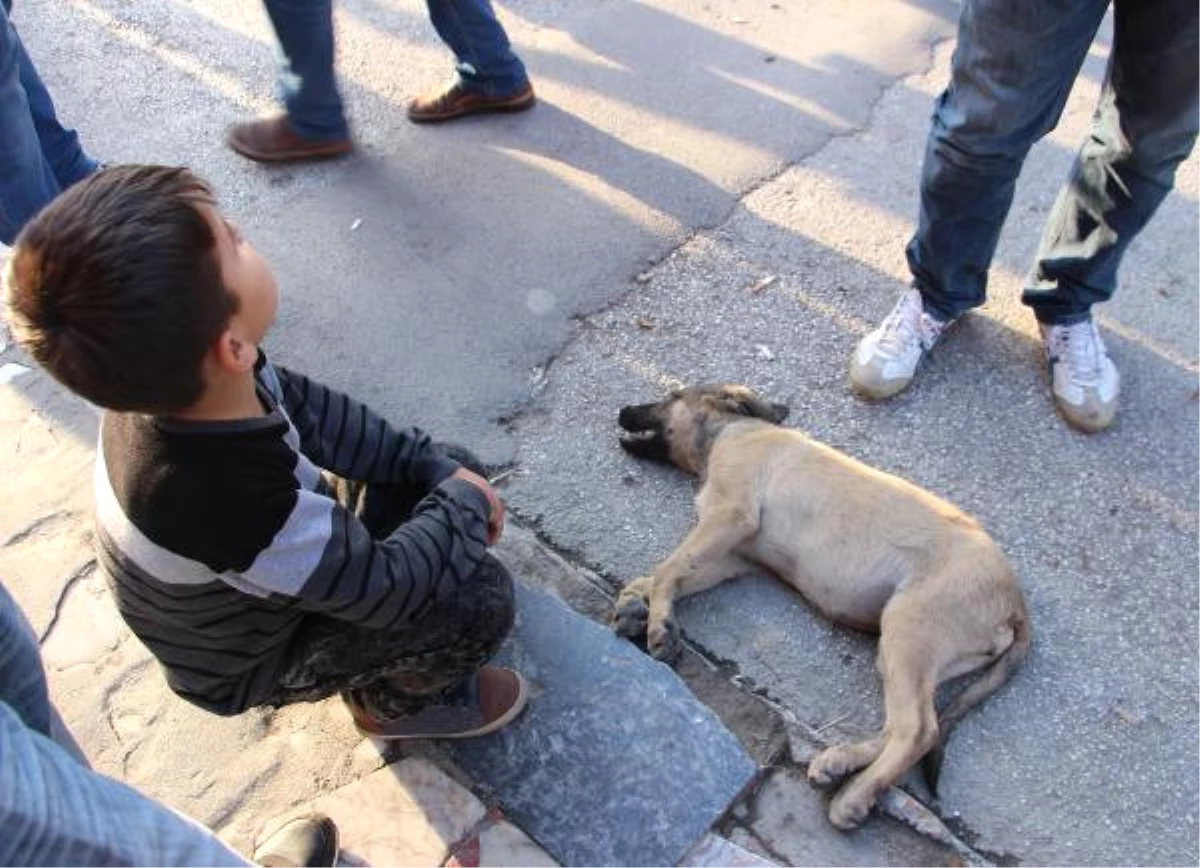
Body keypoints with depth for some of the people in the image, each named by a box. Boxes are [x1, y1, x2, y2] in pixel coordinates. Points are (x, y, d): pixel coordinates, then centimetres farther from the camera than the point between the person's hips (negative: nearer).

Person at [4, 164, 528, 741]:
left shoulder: (165, 384, -24)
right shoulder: (229, 508, -45)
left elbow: (303, 406, -5)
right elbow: (392, 587, -30)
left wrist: (437, 466, -9)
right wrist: (462, 500, -14)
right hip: (248, 660, -6)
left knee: (446, 468, 2)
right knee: (480, 599, -22)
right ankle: (396, 698, 10)